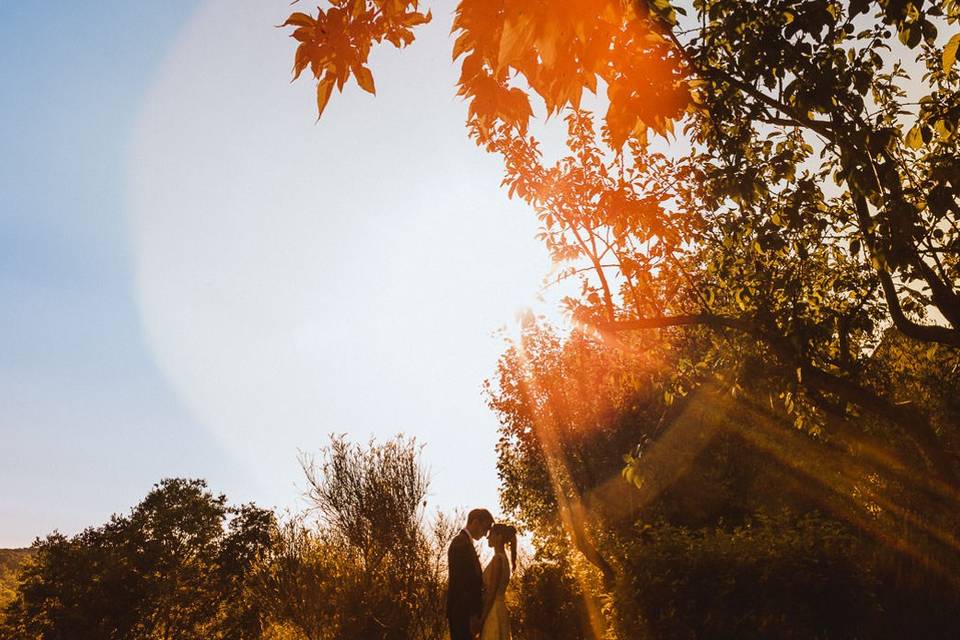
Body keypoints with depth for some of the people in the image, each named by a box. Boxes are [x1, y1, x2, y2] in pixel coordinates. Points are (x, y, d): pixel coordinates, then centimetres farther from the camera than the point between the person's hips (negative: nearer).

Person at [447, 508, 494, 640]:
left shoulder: (464, 542, 17)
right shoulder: (462, 542, -14)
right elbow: (463, 580, -21)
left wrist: (475, 612, 15)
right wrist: (473, 614, -20)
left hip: (464, 610, 10)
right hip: (462, 611, -10)